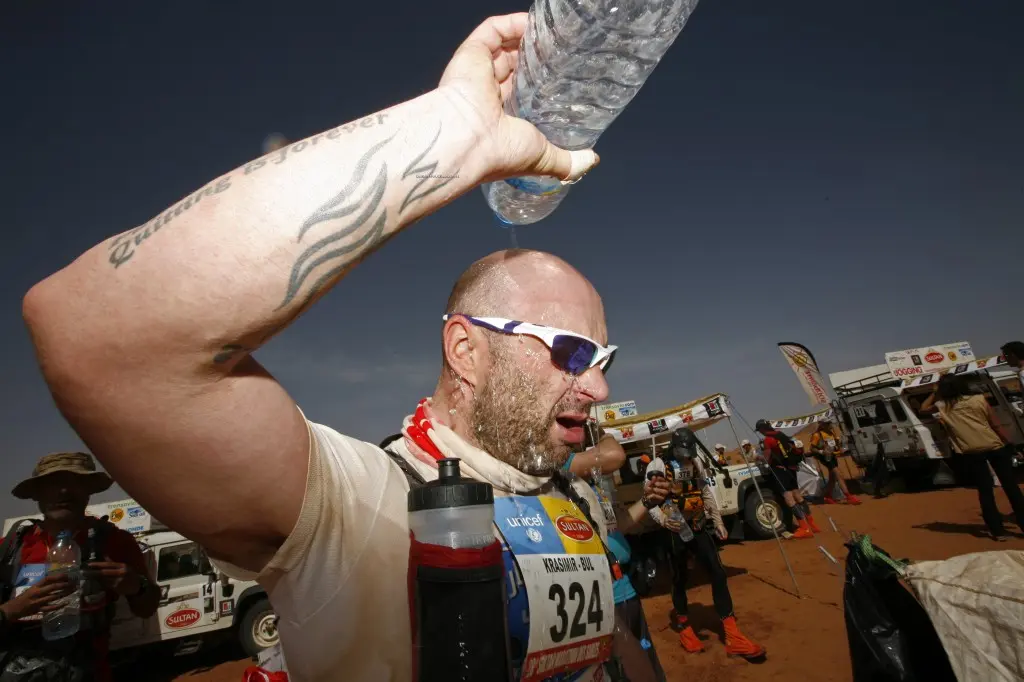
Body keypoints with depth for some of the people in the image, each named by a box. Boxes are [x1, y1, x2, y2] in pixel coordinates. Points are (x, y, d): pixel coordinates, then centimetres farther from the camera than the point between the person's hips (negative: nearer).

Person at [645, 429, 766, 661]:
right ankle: (684, 629, 30)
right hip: (675, 531, -5)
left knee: (718, 573, 0)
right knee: (680, 579, 8)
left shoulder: (696, 462, 7)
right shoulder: (659, 466, -14)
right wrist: (664, 520, -38)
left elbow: (706, 493, 17)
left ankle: (733, 636, 7)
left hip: (698, 527, 5)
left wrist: (718, 521, 15)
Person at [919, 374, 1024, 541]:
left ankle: (998, 531, 10)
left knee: (985, 490, 7)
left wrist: (934, 393, 23)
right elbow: (997, 425, 4)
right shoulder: (979, 399, 3)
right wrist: (1007, 445, 12)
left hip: (971, 452, -1)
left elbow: (923, 408, 22)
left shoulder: (942, 406, 2)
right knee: (1010, 485, 11)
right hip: (994, 446, 1)